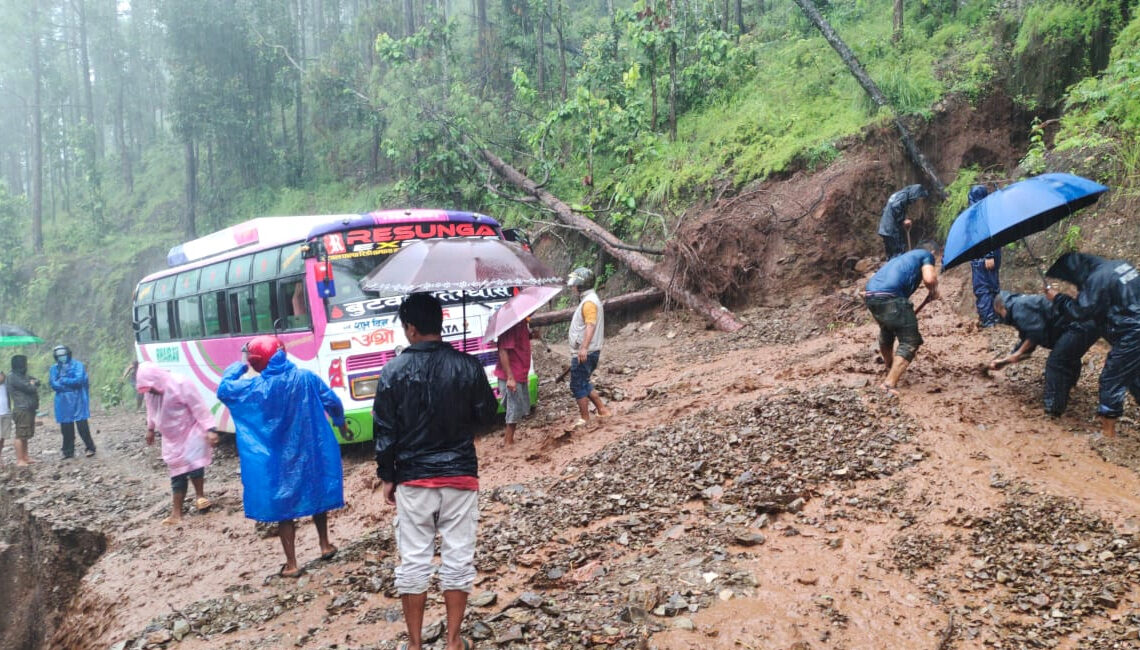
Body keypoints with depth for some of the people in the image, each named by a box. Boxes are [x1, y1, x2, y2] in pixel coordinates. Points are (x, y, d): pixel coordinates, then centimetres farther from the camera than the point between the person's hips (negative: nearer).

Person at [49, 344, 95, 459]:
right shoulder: (54, 368, 9)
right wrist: (71, 384, -12)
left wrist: (62, 381, -8)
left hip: (77, 401, -3)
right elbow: (54, 385, -2)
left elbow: (79, 380, -13)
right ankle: (68, 451, 15)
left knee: (82, 426, -6)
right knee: (66, 428, 6)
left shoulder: (77, 365, 0)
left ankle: (90, 448, 5)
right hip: (63, 402, 3)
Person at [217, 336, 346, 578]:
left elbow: (223, 390, -1)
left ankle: (291, 565, 13)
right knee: (317, 496, 23)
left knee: (284, 508, 9)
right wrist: (341, 424, 15)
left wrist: (236, 368, 15)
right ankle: (325, 546, 34)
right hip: (312, 453, 2)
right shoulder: (306, 378, -10)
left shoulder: (255, 387, -14)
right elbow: (333, 403, -3)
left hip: (279, 460, -2)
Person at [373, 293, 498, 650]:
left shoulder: (393, 371, -8)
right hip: (460, 475, 1)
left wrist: (387, 477, 7)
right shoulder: (468, 366, -7)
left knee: (413, 561, 9)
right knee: (458, 558, 9)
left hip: (412, 480, 0)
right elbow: (487, 414, 4)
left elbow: (384, 431, -4)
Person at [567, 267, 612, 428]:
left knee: (578, 385, -3)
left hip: (584, 353, -10)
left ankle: (584, 418, 4)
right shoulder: (589, 299, 17)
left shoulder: (589, 302, -16)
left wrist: (584, 347, -40)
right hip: (584, 352, 10)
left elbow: (590, 325, -29)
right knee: (584, 384, 18)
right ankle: (602, 409, 22)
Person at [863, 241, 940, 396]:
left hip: (870, 295, 8)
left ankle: (890, 369, 54)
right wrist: (933, 292, 17)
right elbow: (929, 279, -5)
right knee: (910, 341, -1)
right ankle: (890, 384, -14)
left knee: (886, 331, 33)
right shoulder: (926, 255, 15)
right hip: (890, 296, -8)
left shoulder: (905, 256, 36)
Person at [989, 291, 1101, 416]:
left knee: (1055, 363, -9)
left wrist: (1017, 354, -8)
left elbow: (1036, 333, -19)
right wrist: (1004, 361, 30)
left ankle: (1052, 409, -5)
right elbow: (1026, 345, 28)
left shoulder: (1018, 307, -9)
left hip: (1081, 326, -11)